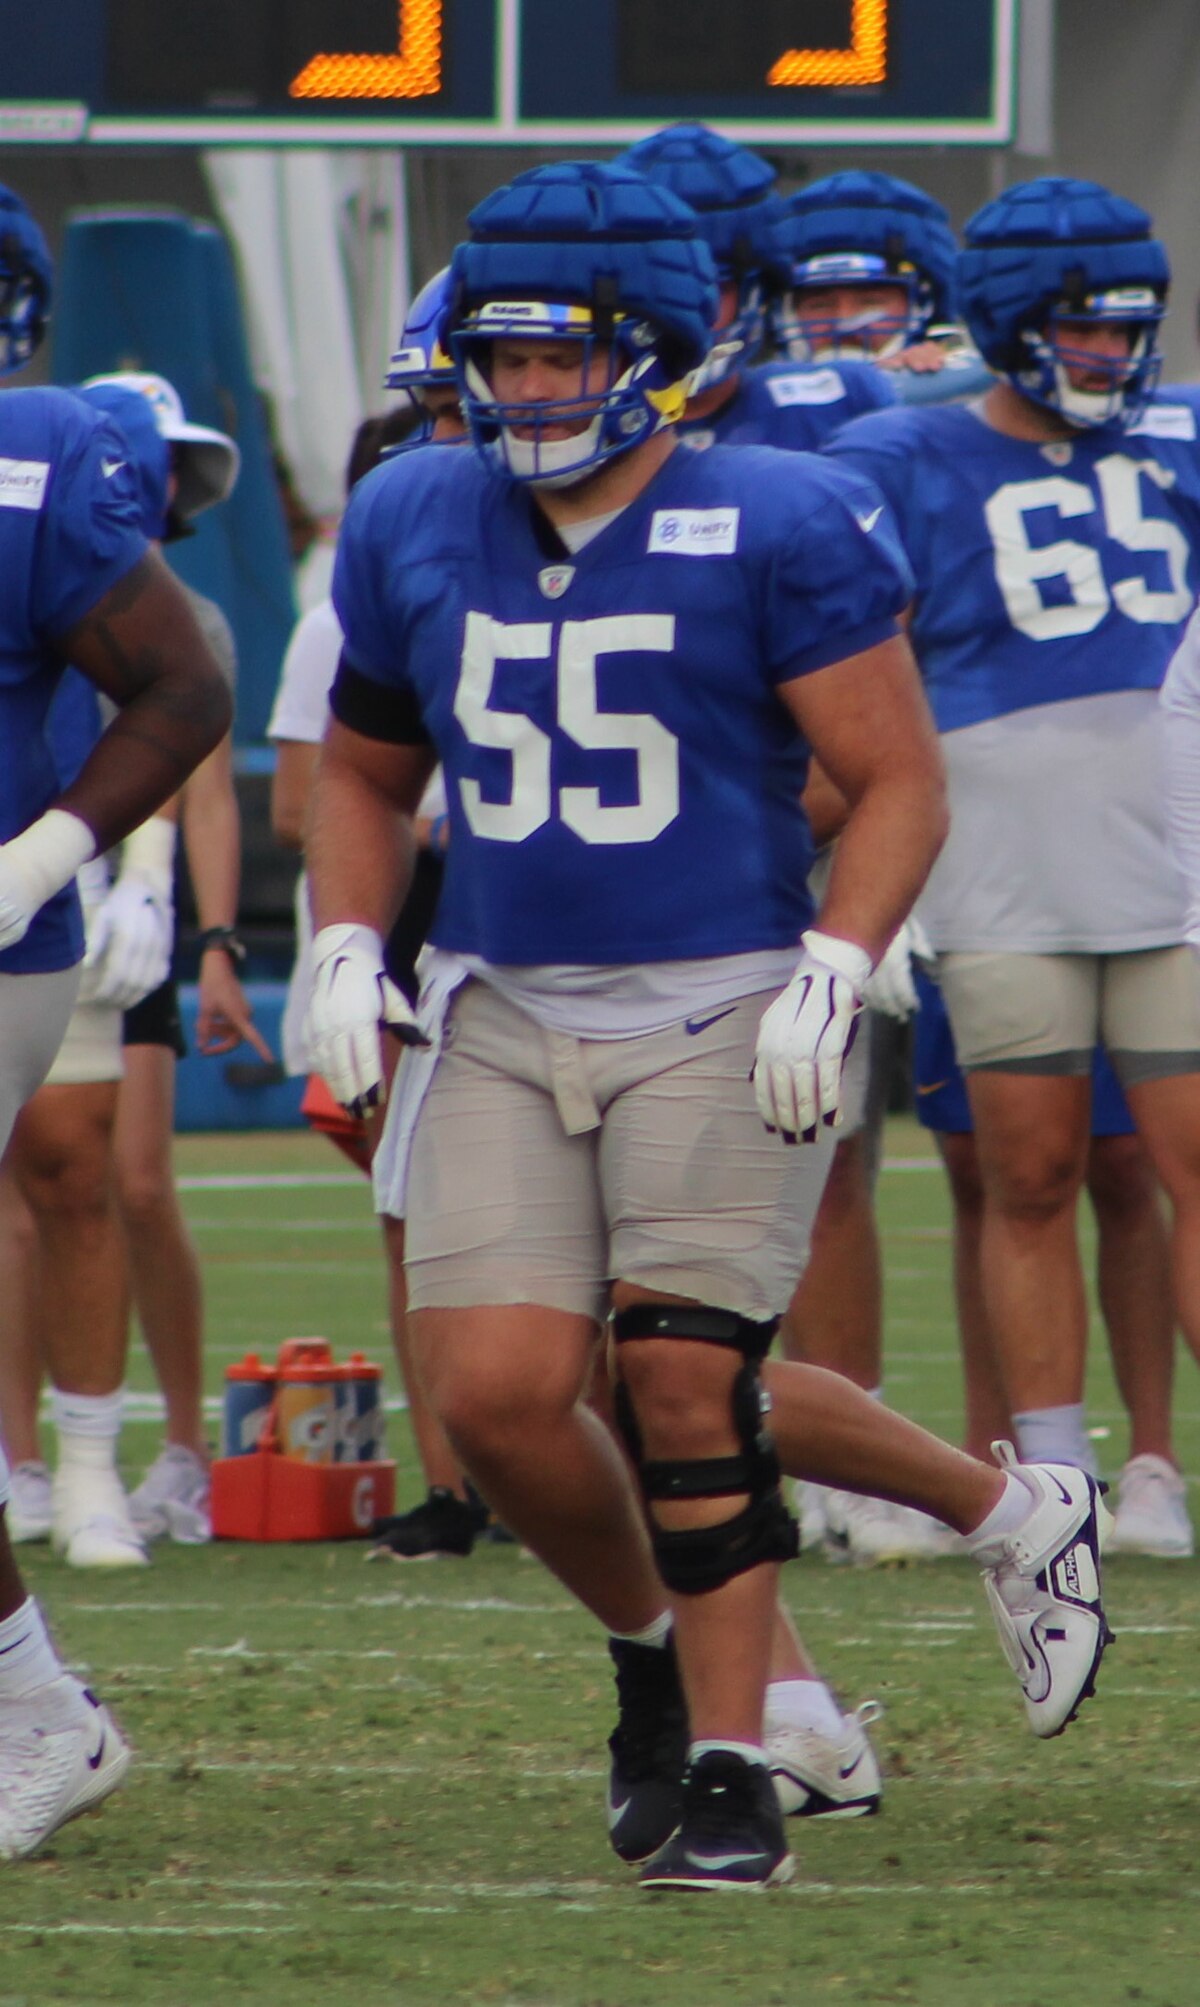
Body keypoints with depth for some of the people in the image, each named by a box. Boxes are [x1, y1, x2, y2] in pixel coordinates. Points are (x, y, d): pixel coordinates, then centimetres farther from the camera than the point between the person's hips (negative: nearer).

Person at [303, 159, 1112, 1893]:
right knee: (495, 1394, -7)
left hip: (719, 1019, -4)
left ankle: (730, 1774, 4)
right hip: (500, 1020, 4)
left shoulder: (777, 531, -8)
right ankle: (651, 1647, 22)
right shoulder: (413, 530, 7)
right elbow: (364, 772, 21)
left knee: (686, 1386, -8)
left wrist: (832, 977, -17)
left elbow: (899, 785, -5)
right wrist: (347, 952, 6)